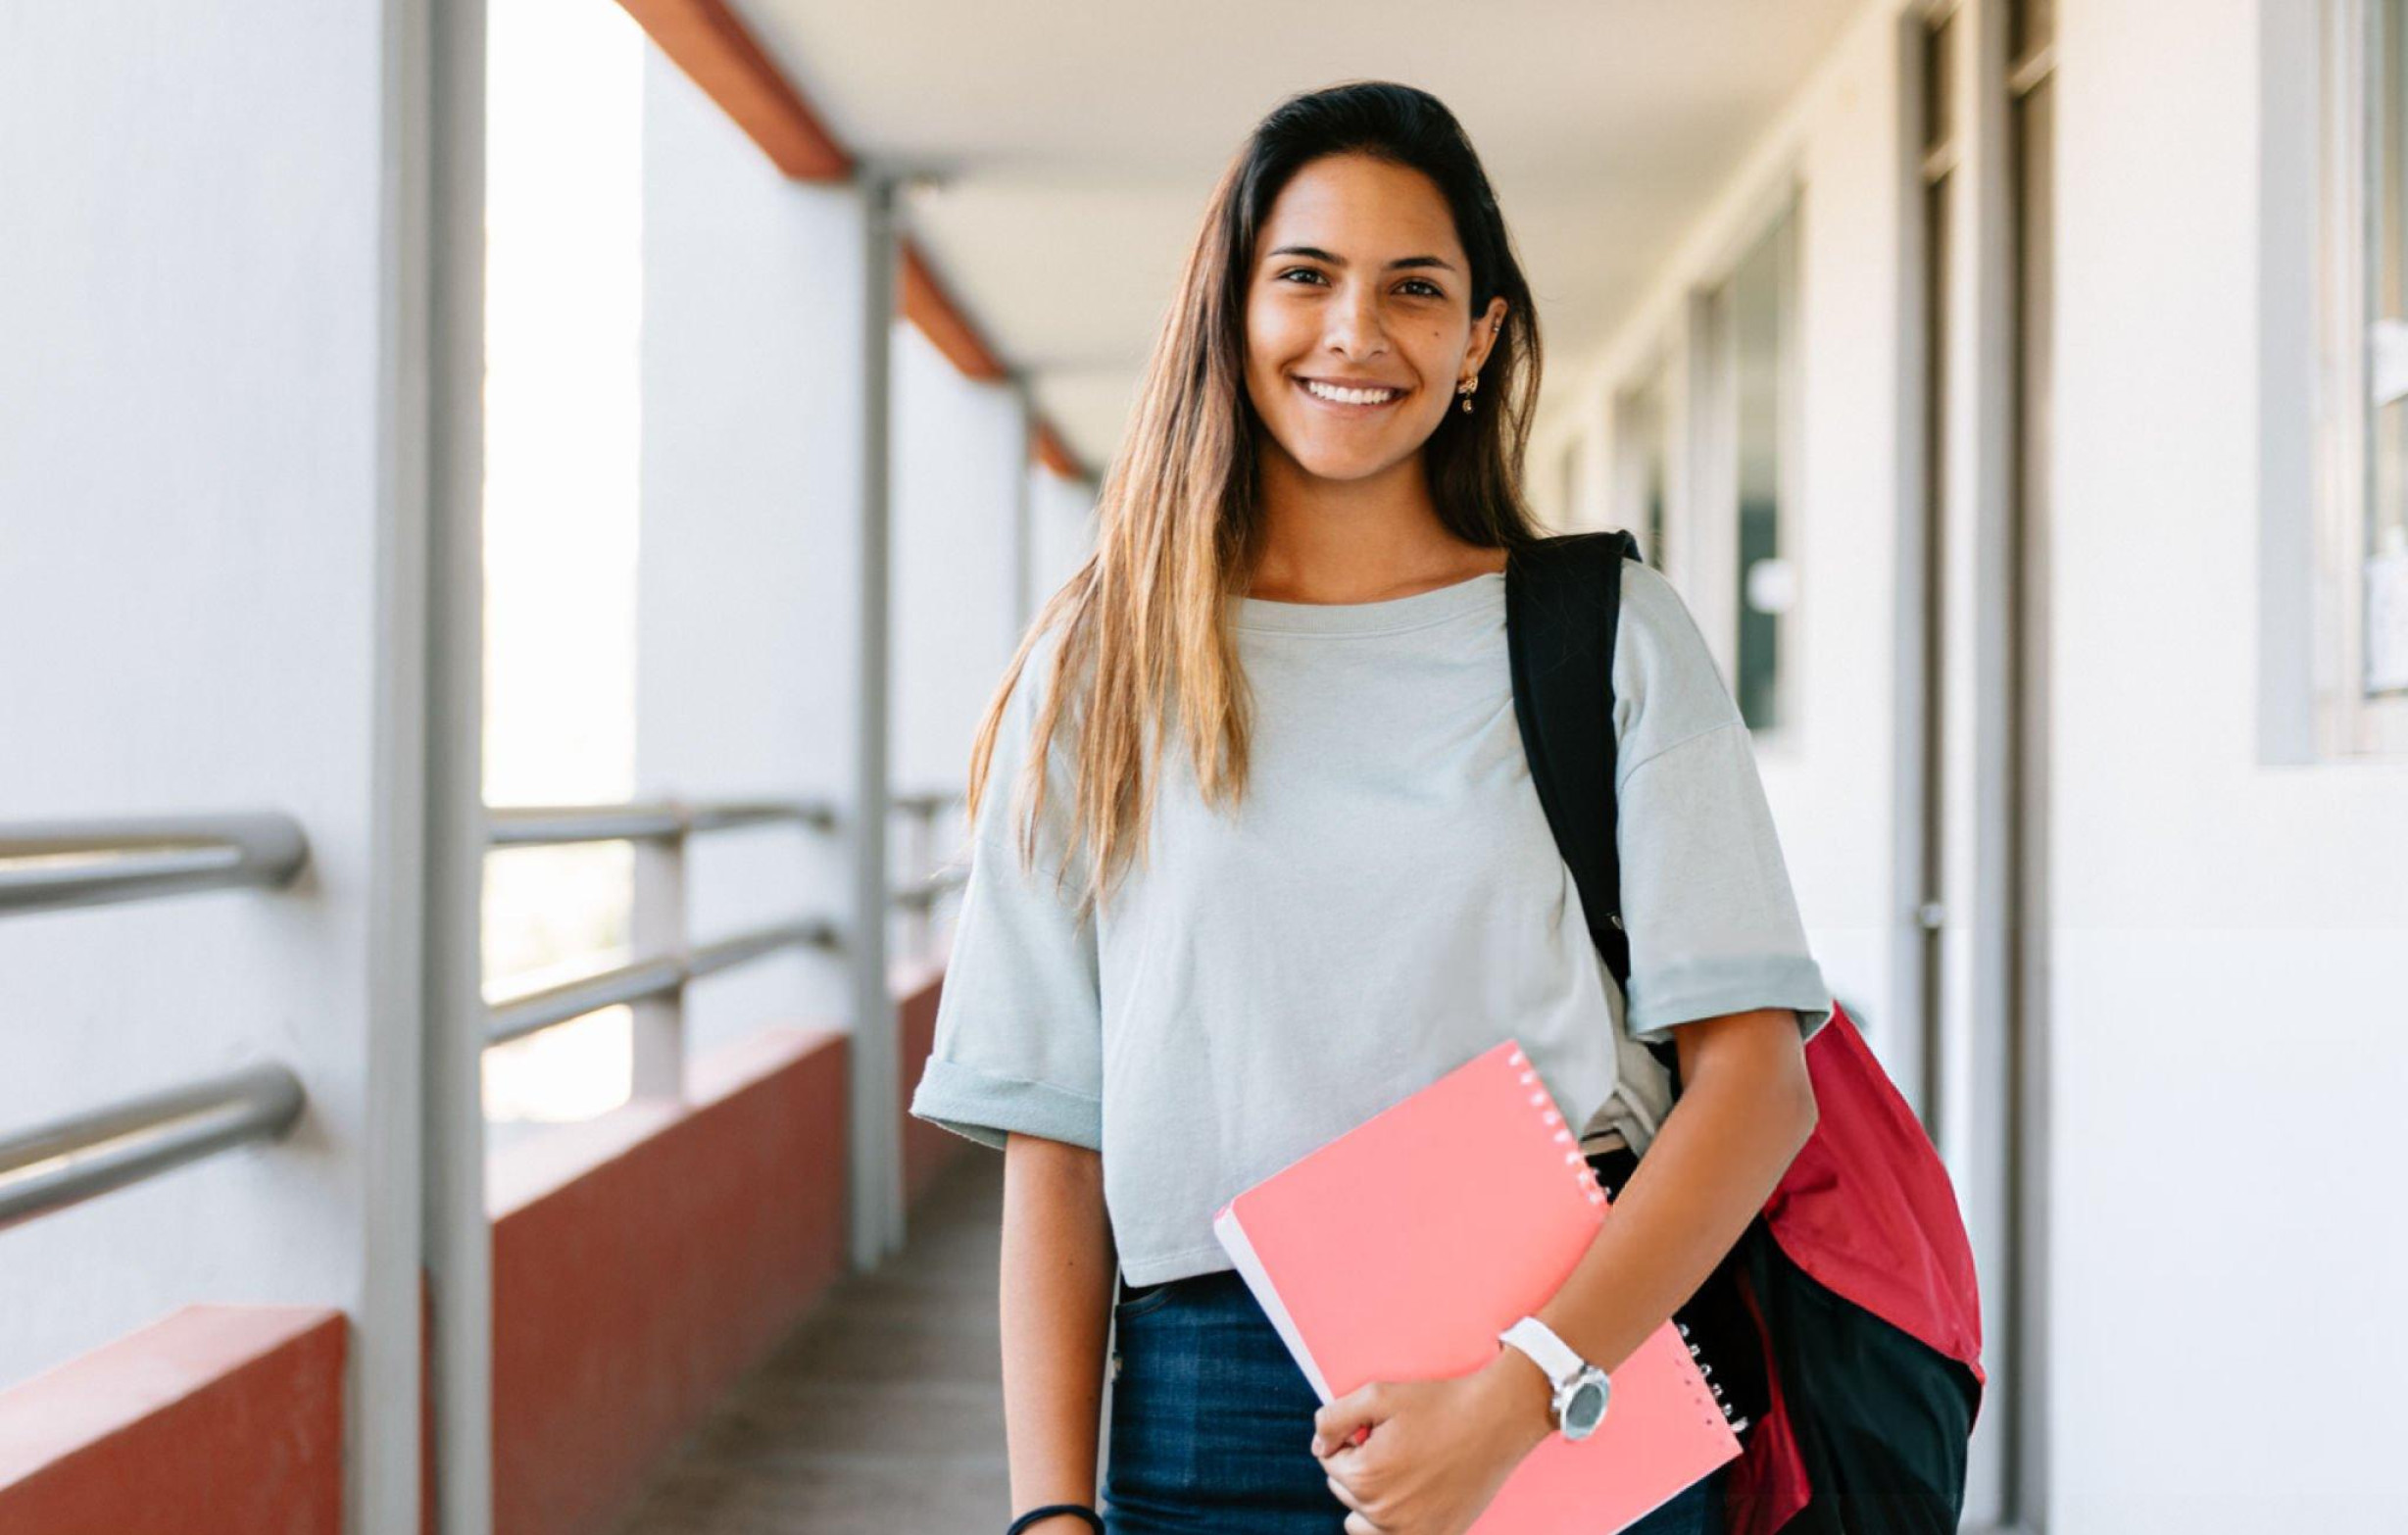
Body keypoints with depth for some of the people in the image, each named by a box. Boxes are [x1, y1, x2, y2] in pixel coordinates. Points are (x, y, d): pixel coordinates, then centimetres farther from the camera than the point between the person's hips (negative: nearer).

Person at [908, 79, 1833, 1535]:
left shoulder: (1617, 636, 2)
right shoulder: (1105, 668, 7)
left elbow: (1757, 1077, -6)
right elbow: (1051, 1140, 4)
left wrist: (1513, 1402, -17)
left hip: (1579, 1378, 0)